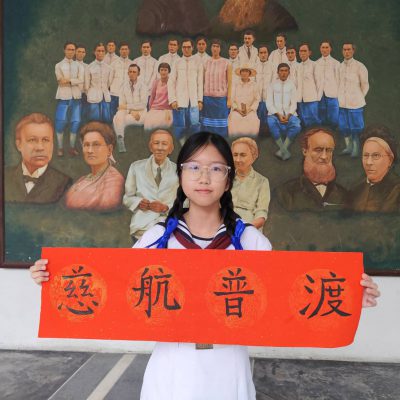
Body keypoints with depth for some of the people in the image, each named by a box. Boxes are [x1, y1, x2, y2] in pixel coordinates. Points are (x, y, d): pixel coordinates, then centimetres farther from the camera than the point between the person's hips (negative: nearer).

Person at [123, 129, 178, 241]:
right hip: (141, 227, 0)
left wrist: (166, 207, -14)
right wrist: (139, 202, -10)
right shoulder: (136, 167, 4)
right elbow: (127, 198, 10)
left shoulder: (177, 170, 3)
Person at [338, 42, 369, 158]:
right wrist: (340, 97, 9)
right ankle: (349, 147, 26)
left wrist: (359, 98, 3)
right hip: (342, 103, 5)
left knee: (356, 128, 2)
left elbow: (365, 85, -1)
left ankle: (356, 149, 15)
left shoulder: (359, 66, -8)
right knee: (343, 127, 11)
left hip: (355, 104, -4)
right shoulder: (340, 66, 5)